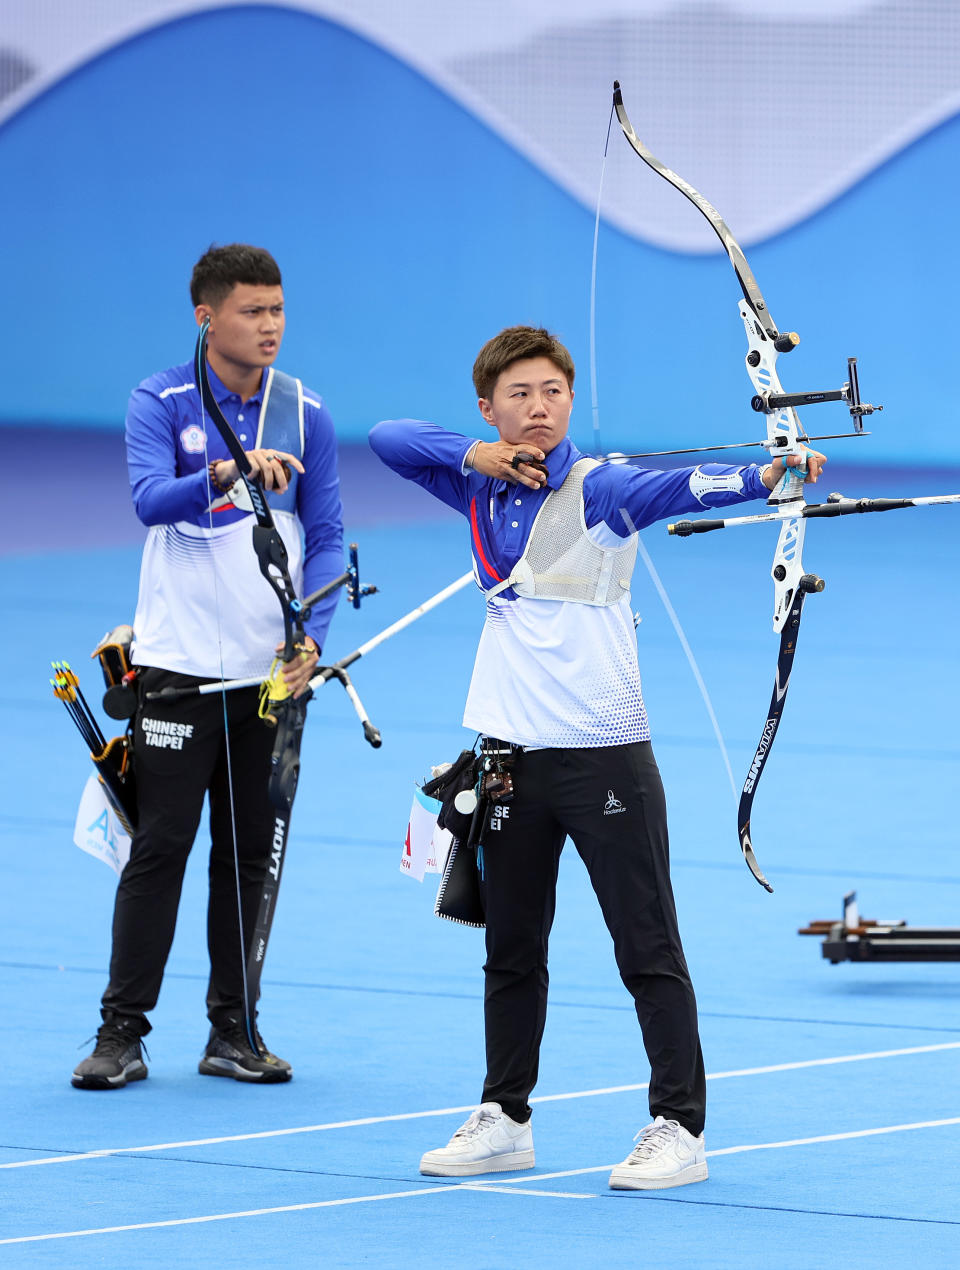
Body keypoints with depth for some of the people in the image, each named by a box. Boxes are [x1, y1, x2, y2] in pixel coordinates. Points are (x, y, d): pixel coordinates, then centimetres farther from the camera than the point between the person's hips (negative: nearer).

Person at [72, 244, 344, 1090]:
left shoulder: (306, 415, 5)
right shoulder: (160, 403, -4)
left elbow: (326, 538, 5)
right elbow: (150, 499, -21)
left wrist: (311, 637, -10)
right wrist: (225, 475, -39)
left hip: (273, 670, 3)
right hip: (179, 664, -3)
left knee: (250, 852, 7)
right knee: (160, 845, -4)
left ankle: (233, 1031, 15)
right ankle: (123, 1032, 1)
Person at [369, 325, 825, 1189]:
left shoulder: (595, 488, -8)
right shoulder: (482, 488, 9)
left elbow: (675, 488, -26)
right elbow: (389, 437, 9)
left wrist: (765, 477, -46)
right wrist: (473, 454, -8)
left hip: (602, 752, -6)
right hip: (510, 752, 6)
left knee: (649, 948, -3)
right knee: (511, 947, 15)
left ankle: (679, 1129, 0)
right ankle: (504, 1119, 26)